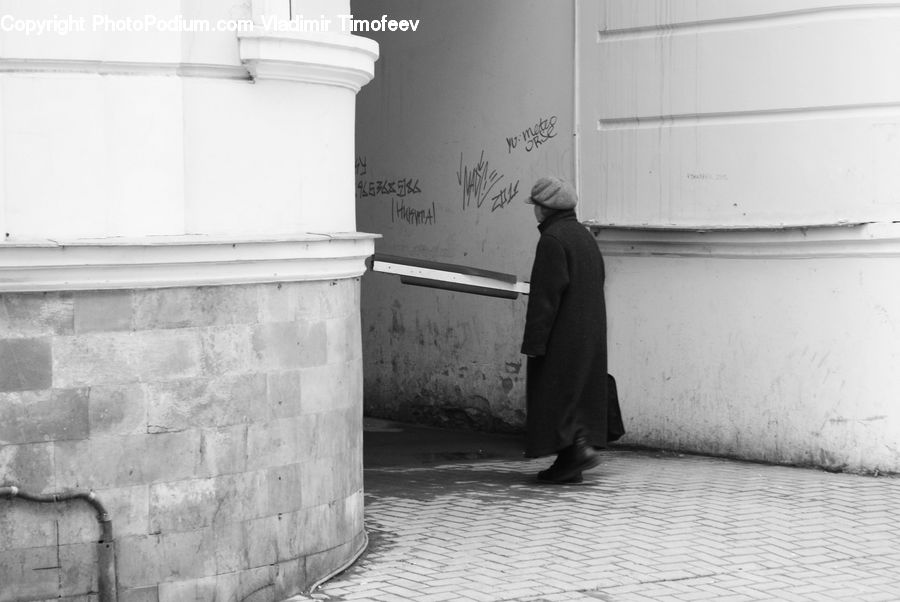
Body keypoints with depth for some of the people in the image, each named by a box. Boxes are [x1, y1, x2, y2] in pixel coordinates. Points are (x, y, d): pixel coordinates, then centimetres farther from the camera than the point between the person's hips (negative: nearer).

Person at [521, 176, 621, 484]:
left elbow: (546, 296, -19)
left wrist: (533, 340, -17)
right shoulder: (584, 235, 13)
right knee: (579, 393, 11)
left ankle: (577, 448, -13)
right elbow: (599, 278, 20)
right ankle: (570, 464, 14)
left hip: (562, 336, -9)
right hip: (590, 334, 9)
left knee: (555, 397, -2)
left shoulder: (552, 240, -15)